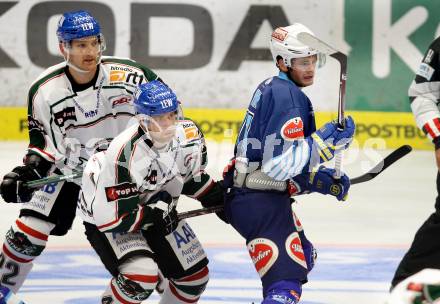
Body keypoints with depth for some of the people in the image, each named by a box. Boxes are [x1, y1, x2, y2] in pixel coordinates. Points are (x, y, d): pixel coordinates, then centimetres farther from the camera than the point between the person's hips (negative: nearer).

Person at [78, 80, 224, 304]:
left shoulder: (188, 135, -17)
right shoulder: (125, 155, -36)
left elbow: (191, 176, 6)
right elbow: (112, 217, -33)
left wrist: (217, 197, -7)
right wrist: (156, 212, -27)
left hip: (158, 214, 7)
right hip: (106, 219, -7)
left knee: (195, 275, 8)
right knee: (141, 276, -29)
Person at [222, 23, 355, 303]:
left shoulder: (272, 88, 16)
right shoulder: (290, 97, -16)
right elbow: (277, 164, -25)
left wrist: (321, 180, 12)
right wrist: (324, 142, -23)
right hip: (261, 203, -11)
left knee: (304, 256, 31)